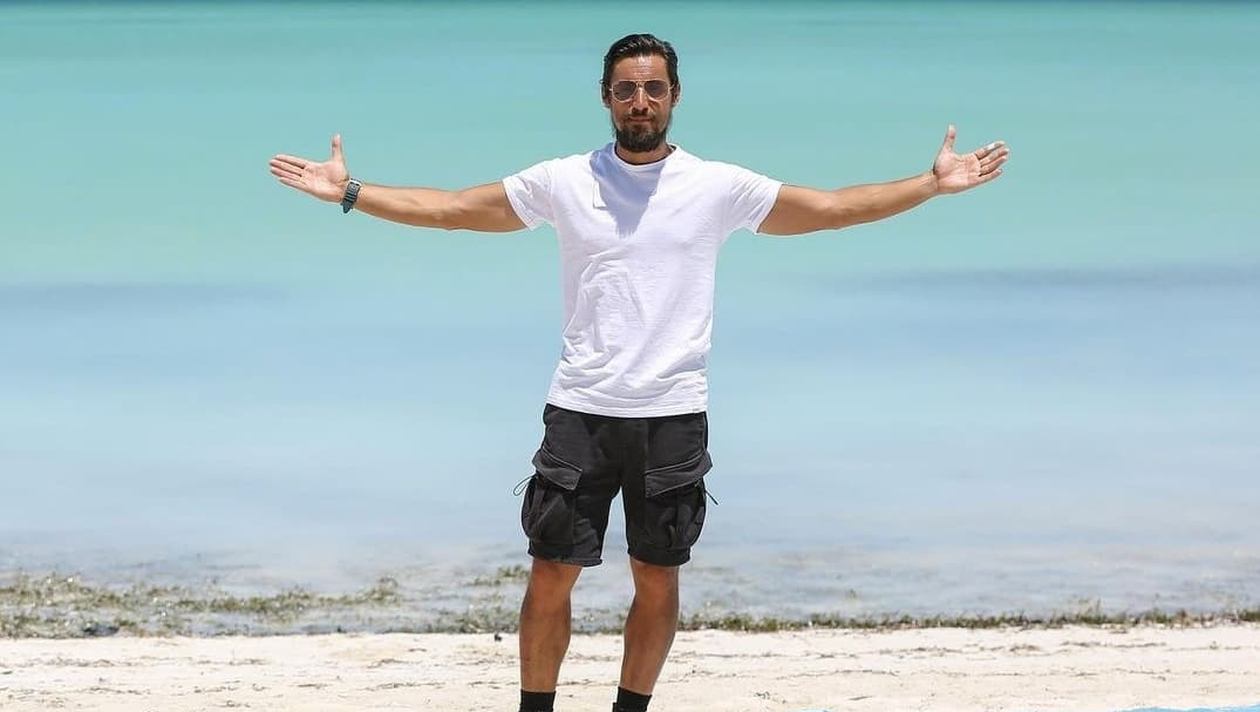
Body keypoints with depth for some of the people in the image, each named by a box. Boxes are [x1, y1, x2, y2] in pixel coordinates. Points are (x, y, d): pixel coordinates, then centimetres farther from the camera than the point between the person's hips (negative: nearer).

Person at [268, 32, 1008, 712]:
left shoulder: (719, 186, 1)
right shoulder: (565, 181, 2)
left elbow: (829, 209, 5)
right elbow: (452, 208, 6)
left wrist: (932, 183, -1)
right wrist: (349, 192, 1)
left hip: (673, 417, 0)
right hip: (581, 411, 0)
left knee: (658, 579, 7)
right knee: (551, 575, 0)